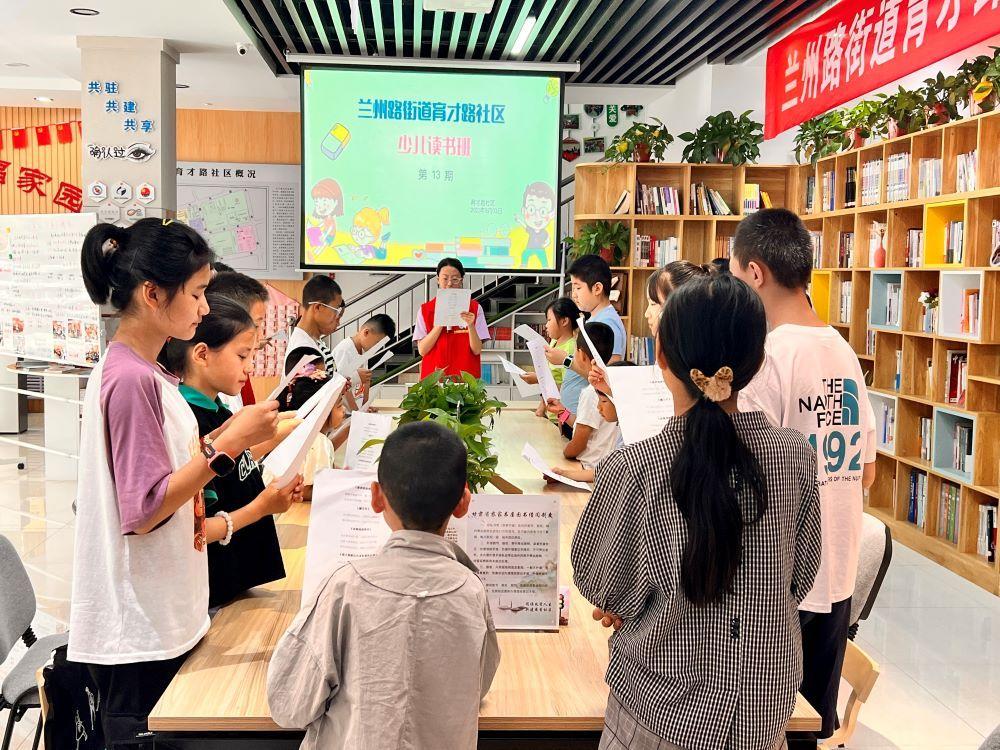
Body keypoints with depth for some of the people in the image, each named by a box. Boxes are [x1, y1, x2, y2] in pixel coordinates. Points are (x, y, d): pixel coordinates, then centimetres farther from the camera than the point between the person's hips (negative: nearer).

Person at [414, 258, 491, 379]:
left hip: (465, 375, -1)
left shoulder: (474, 308, 5)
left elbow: (477, 350, -2)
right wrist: (440, 324, -11)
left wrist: (470, 326, -17)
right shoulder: (425, 310, 7)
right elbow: (422, 350, -2)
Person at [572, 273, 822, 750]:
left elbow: (597, 583, -8)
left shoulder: (631, 470, -24)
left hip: (664, 709, -2)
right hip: (766, 710, 3)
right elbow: (800, 577, 0)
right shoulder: (796, 456, -15)